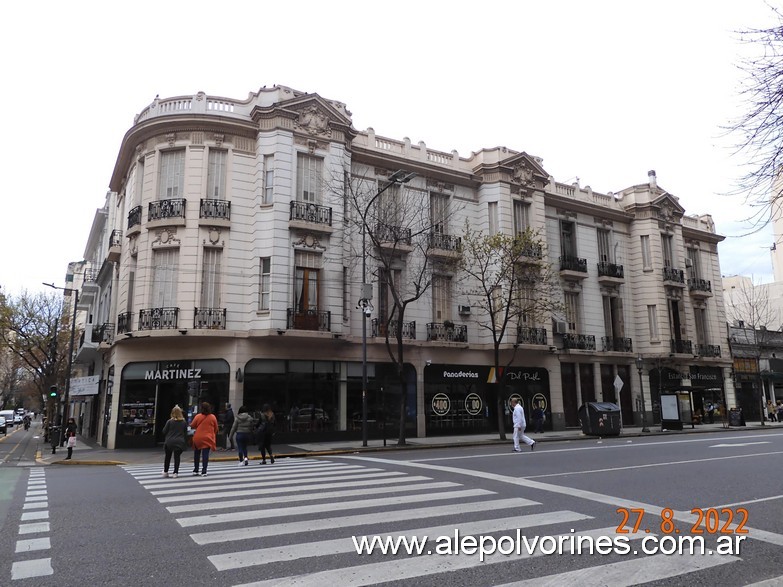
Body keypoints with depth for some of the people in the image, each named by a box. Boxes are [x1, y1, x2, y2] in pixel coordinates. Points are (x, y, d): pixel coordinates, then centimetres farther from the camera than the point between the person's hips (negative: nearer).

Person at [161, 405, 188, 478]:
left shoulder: (170, 421, -8)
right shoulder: (184, 422, -1)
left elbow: (164, 431, -1)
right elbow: (185, 433, 6)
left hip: (169, 442, -1)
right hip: (179, 442, 1)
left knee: (167, 456, 16)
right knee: (177, 457, 7)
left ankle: (165, 472, 25)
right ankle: (175, 473, 4)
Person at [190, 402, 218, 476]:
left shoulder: (198, 416, -7)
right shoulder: (213, 417, -2)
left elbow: (192, 426, 1)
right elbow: (216, 428, 5)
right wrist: (213, 434, 22)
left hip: (197, 438, 0)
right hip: (208, 438, 0)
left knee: (197, 454, 16)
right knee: (205, 455, 0)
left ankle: (195, 470, 24)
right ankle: (204, 472, -4)